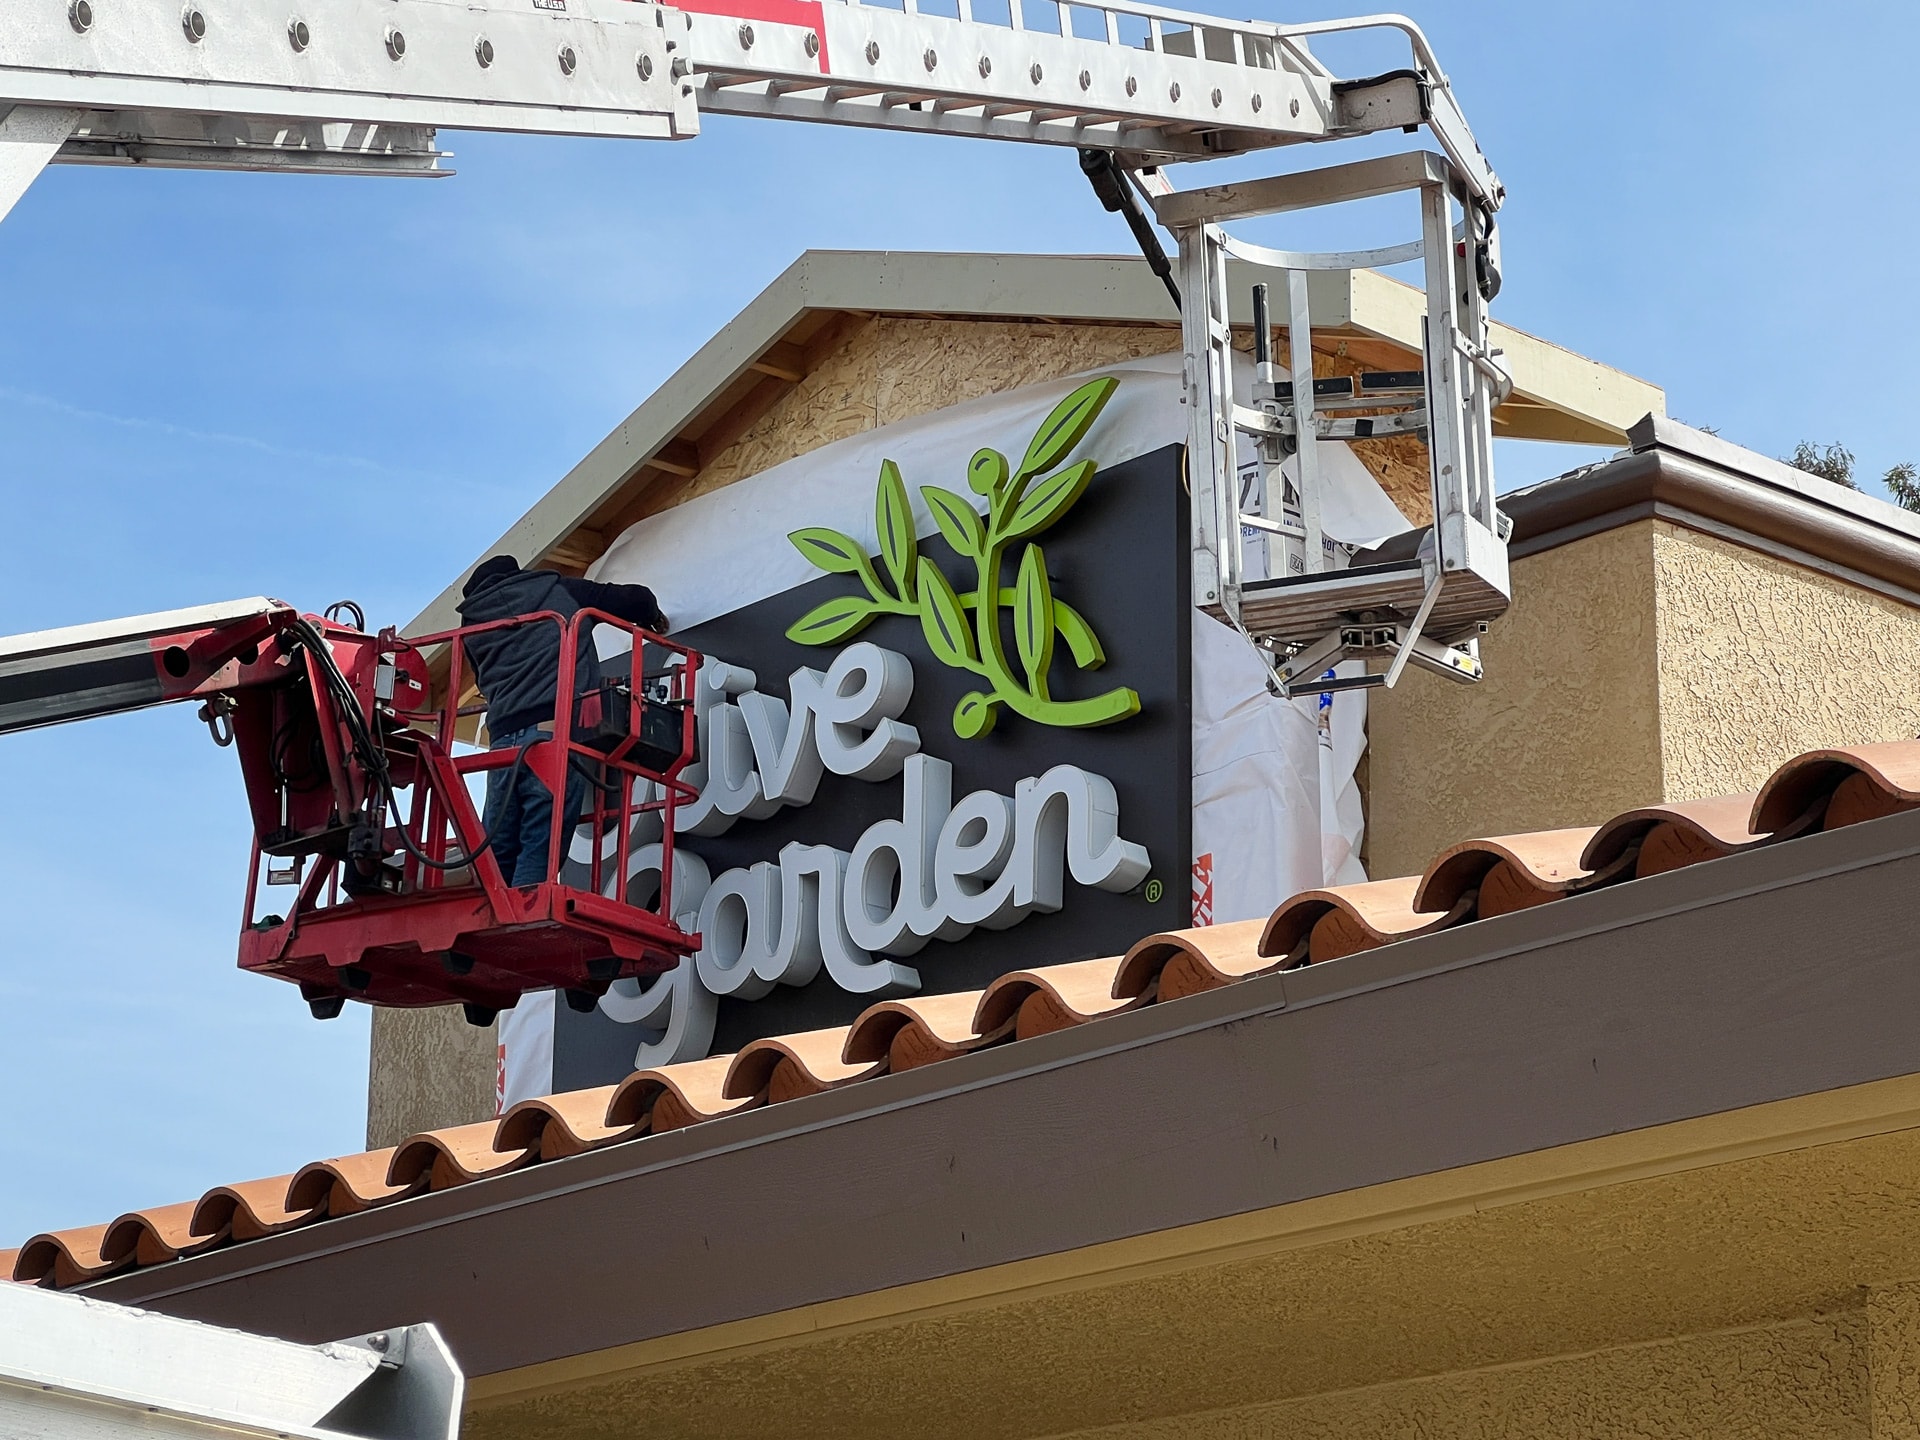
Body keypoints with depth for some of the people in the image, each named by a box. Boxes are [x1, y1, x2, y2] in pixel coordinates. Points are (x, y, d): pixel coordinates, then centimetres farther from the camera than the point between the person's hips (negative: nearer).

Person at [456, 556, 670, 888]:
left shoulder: (474, 623, 25)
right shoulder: (556, 589, 18)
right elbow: (636, 599, 21)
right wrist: (653, 618, 43)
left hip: (503, 740, 3)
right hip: (557, 731, -3)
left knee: (496, 856, 6)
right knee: (538, 855, -9)